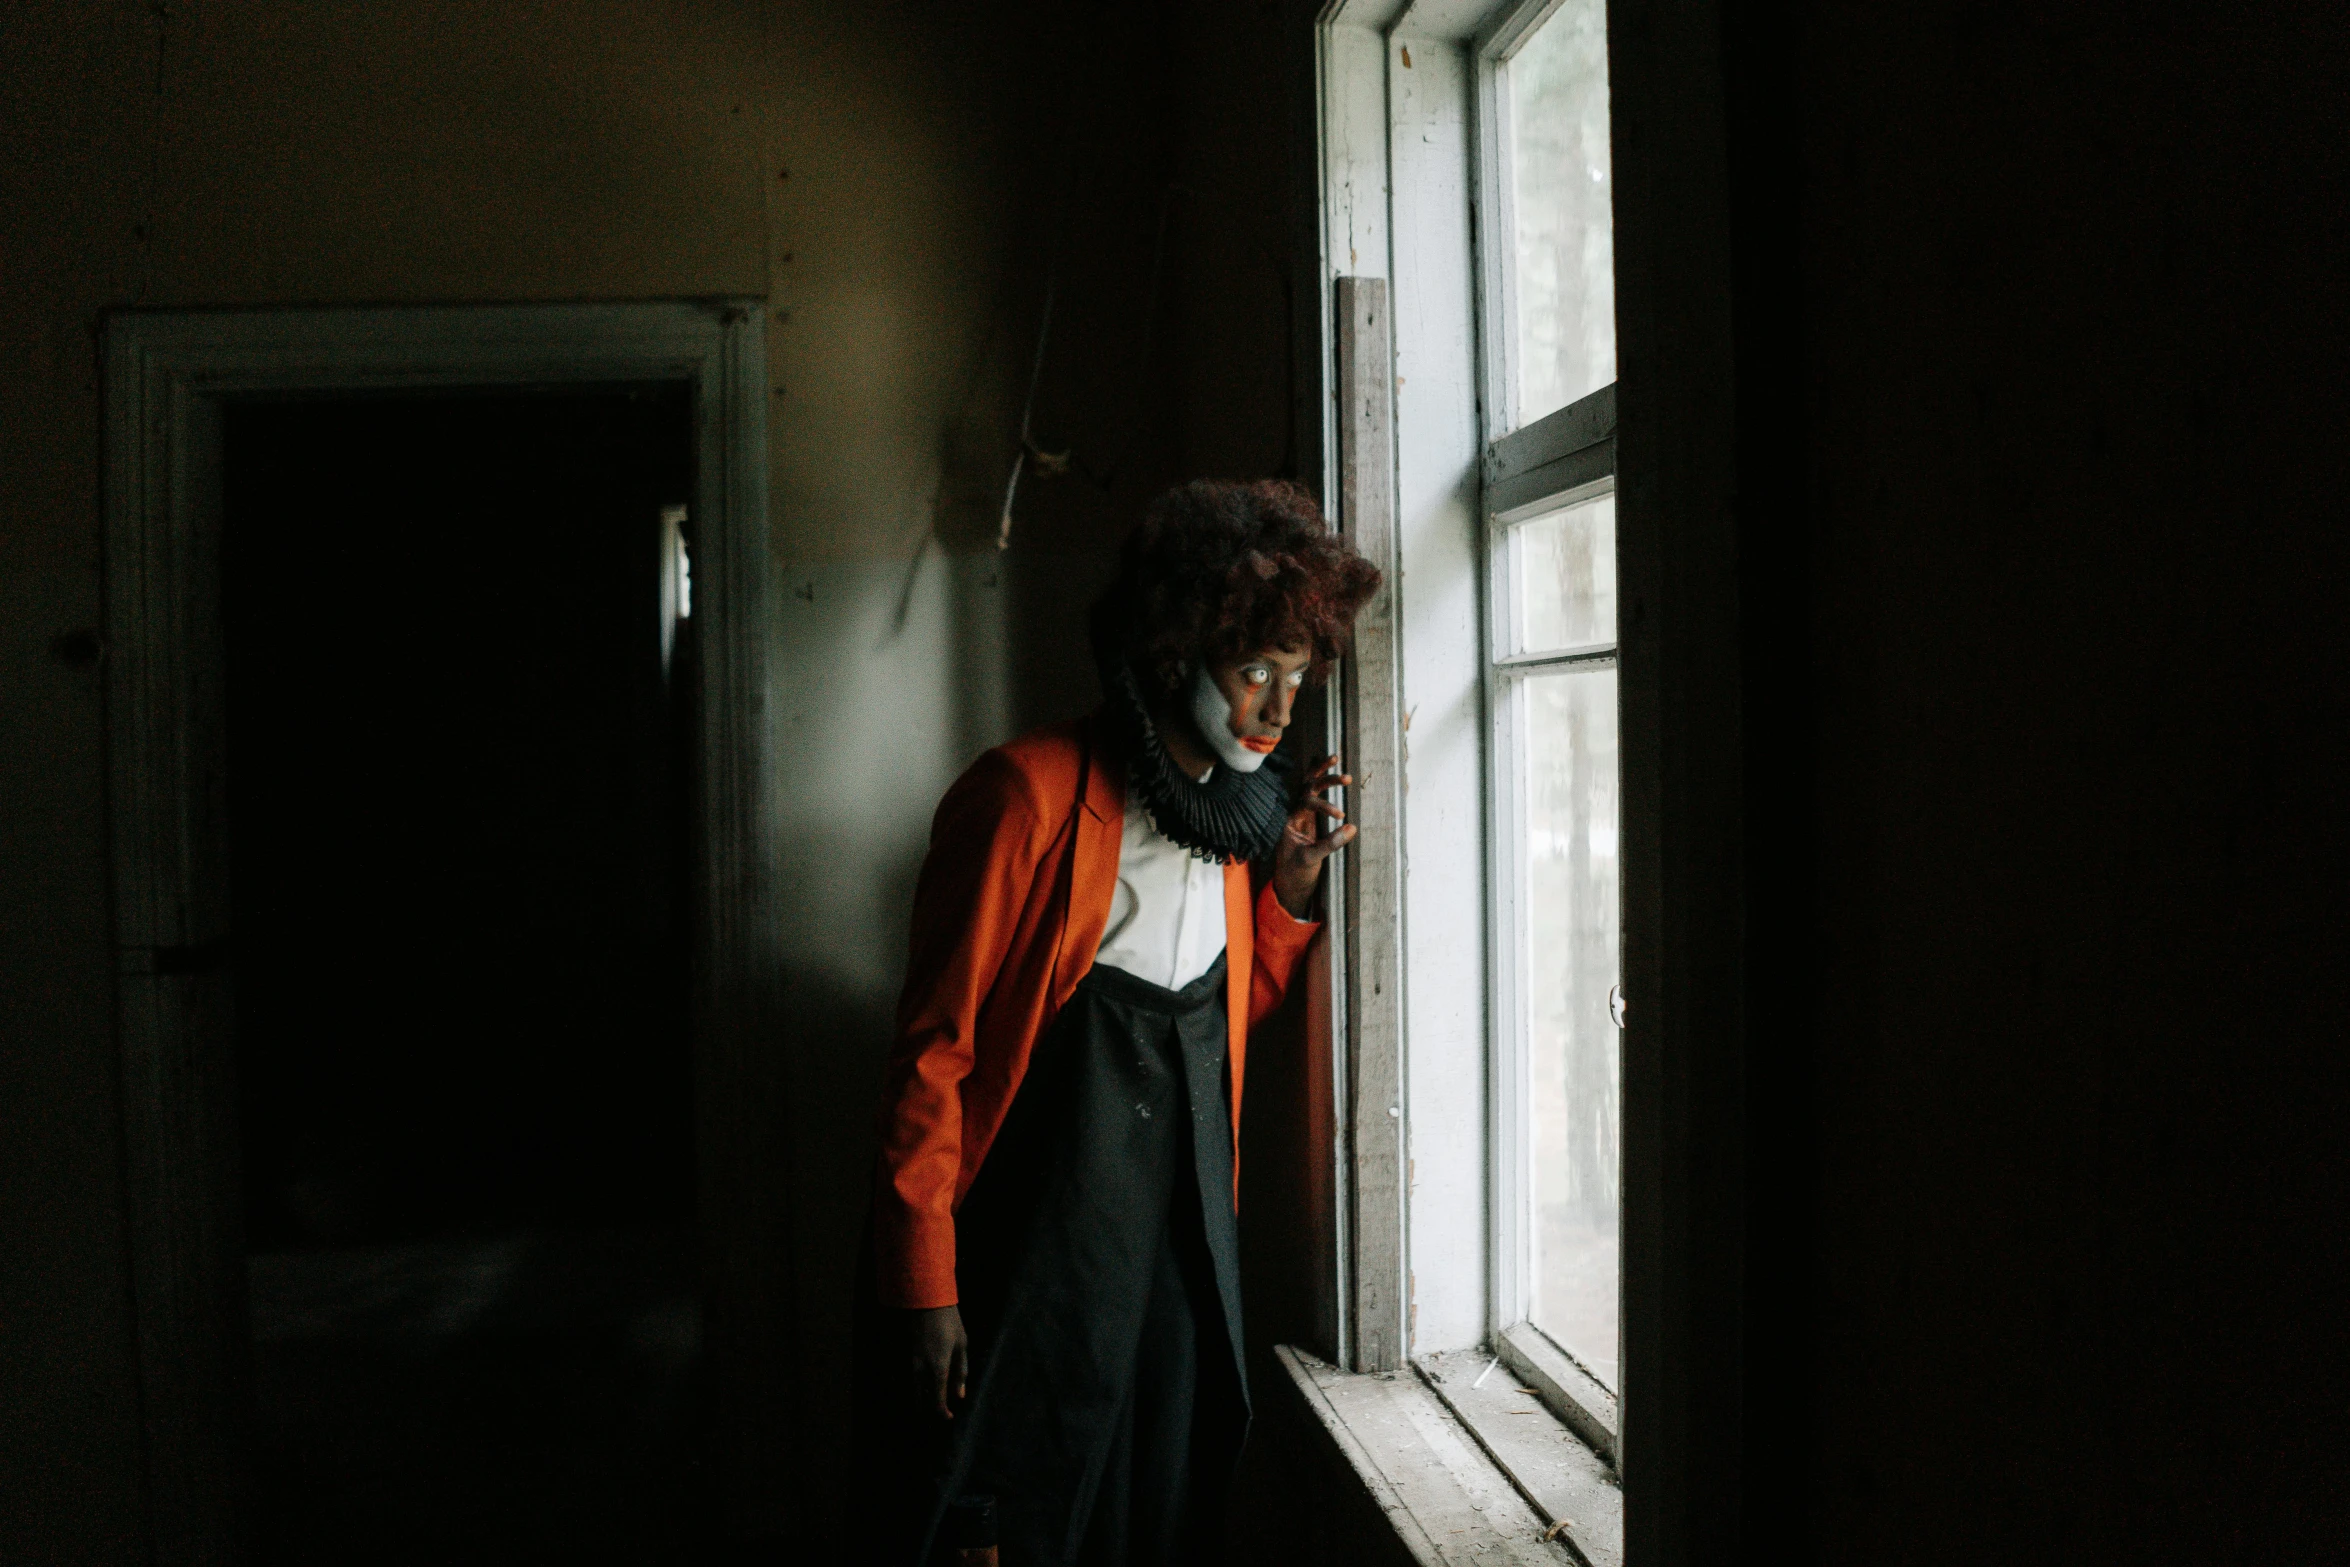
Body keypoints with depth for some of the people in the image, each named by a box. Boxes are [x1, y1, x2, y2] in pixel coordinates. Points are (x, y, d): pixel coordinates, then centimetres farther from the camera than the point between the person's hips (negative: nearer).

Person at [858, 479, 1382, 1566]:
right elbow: (934, 1048, -15)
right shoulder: (1030, 793, -15)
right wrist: (925, 1287, -16)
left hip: (1188, 1232, 7)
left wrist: (1293, 884, 2)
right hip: (1037, 1253, -6)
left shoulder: (1236, 815, 6)